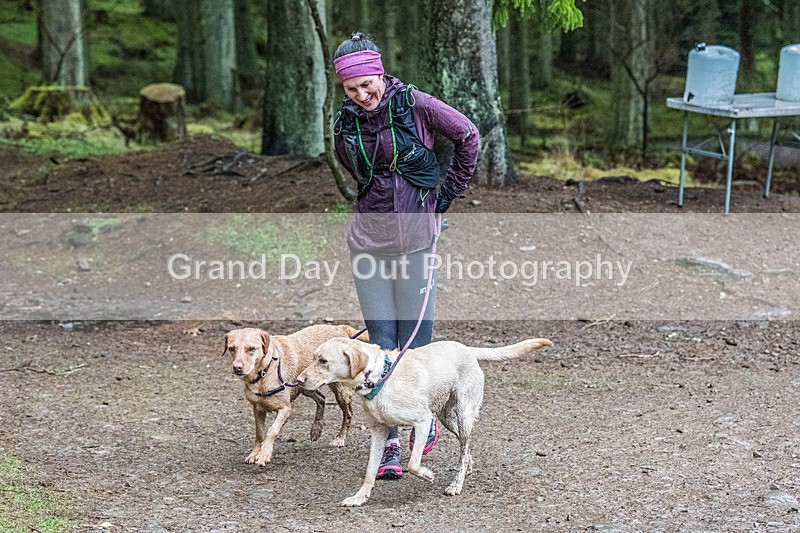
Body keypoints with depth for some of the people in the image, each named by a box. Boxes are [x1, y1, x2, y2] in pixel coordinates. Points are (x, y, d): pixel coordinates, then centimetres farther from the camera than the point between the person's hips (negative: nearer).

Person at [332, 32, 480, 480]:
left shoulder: (414, 104, -7)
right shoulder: (346, 124, 5)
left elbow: (468, 136, 0)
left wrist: (449, 192, 3)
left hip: (417, 237, -3)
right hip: (369, 239, 3)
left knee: (416, 338, -1)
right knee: (381, 341, 0)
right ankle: (389, 444, 4)